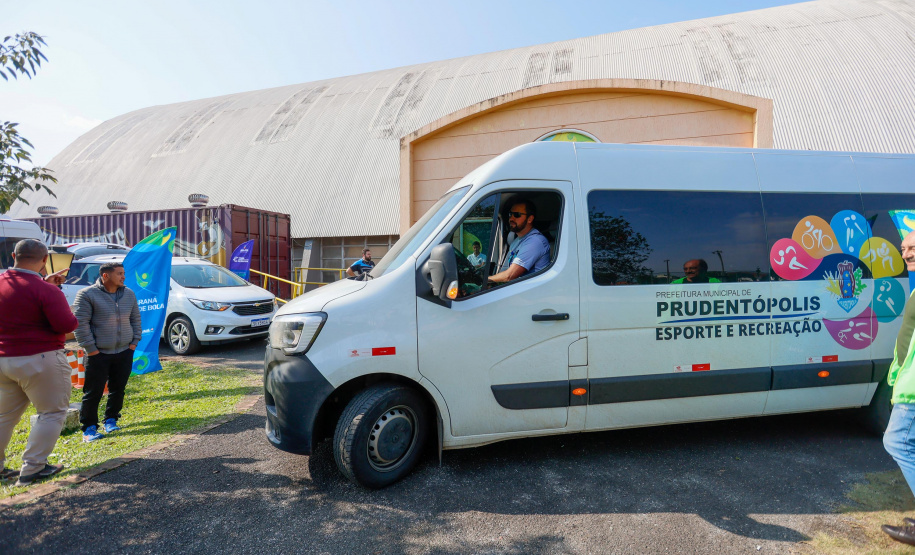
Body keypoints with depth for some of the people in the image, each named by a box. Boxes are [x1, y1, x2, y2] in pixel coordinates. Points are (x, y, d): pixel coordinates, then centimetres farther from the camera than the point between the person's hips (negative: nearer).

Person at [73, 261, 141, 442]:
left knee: (118, 389, 11)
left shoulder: (129, 294, 8)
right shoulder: (87, 294, -8)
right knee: (93, 392, 1)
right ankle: (89, 427, 14)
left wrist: (135, 341, 7)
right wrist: (90, 348, -12)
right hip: (99, 353, -4)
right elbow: (81, 323, -10)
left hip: (125, 352, 5)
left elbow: (135, 319, 15)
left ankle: (110, 420, 28)